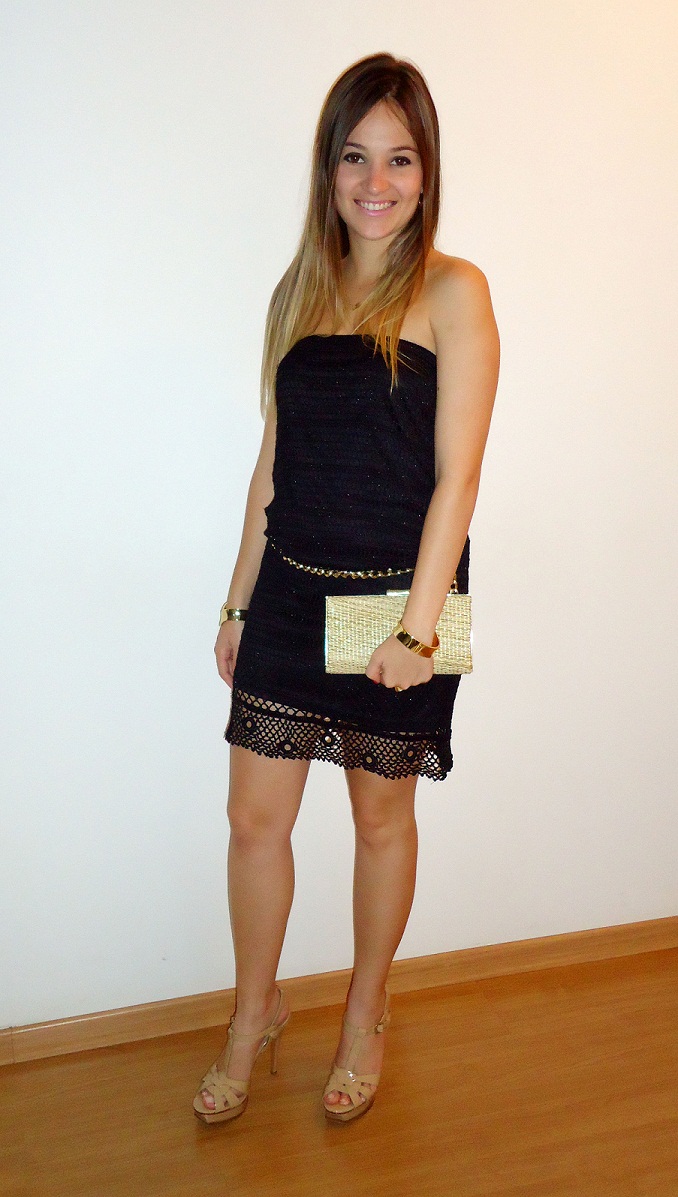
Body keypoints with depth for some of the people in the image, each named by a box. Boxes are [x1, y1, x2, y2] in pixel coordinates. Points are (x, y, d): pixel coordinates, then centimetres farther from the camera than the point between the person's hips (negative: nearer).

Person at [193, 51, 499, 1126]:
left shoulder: (451, 293, -6)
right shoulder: (300, 293, 9)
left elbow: (456, 476, -11)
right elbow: (273, 464, 10)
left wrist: (419, 626, -16)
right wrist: (238, 601, 10)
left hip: (395, 595, -4)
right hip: (291, 590, 4)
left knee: (382, 814, 11)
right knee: (255, 811, 8)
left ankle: (366, 1017, 34)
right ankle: (255, 1014, 31)